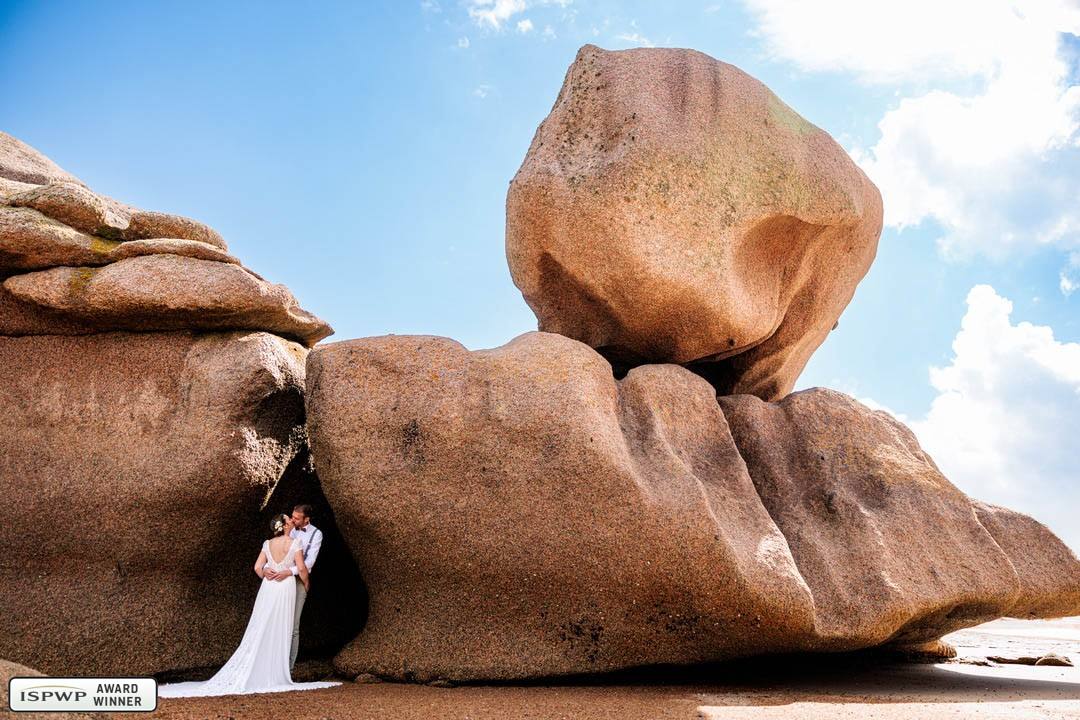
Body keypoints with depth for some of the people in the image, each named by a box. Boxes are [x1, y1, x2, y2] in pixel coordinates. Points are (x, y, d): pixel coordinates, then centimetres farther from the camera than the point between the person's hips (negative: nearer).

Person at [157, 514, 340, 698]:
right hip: (286, 588, -4)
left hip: (268, 588, 4)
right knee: (280, 631, 5)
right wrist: (306, 584, 6)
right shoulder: (295, 542, -10)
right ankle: (276, 671, 12)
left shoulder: (268, 543, 5)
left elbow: (258, 568, 4)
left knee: (260, 630, 10)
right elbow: (301, 568, -11)